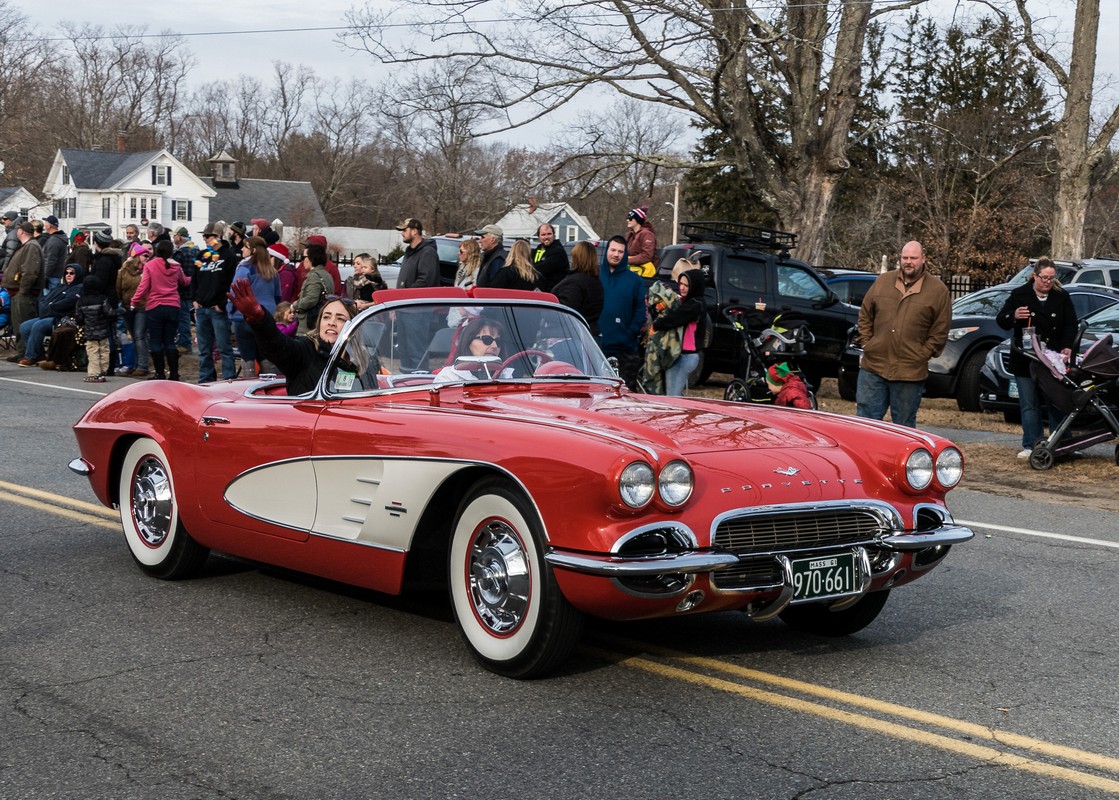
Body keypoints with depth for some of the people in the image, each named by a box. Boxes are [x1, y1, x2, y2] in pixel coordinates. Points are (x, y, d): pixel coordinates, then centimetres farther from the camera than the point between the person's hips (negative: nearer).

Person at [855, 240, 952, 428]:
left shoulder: (938, 290, 0)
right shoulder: (883, 281, 8)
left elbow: (940, 333, 0)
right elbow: (864, 317, 15)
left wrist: (920, 355, -5)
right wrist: (866, 344, 5)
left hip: (910, 375, -2)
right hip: (873, 367, 2)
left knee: (904, 427, 8)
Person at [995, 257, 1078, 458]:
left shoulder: (1062, 297, 6)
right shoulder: (1019, 295, 2)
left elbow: (1071, 325, 7)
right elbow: (1000, 320, 2)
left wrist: (1068, 347, -11)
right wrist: (1013, 316, -20)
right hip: (1025, 361, 0)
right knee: (1029, 405, 2)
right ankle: (1031, 445, 6)